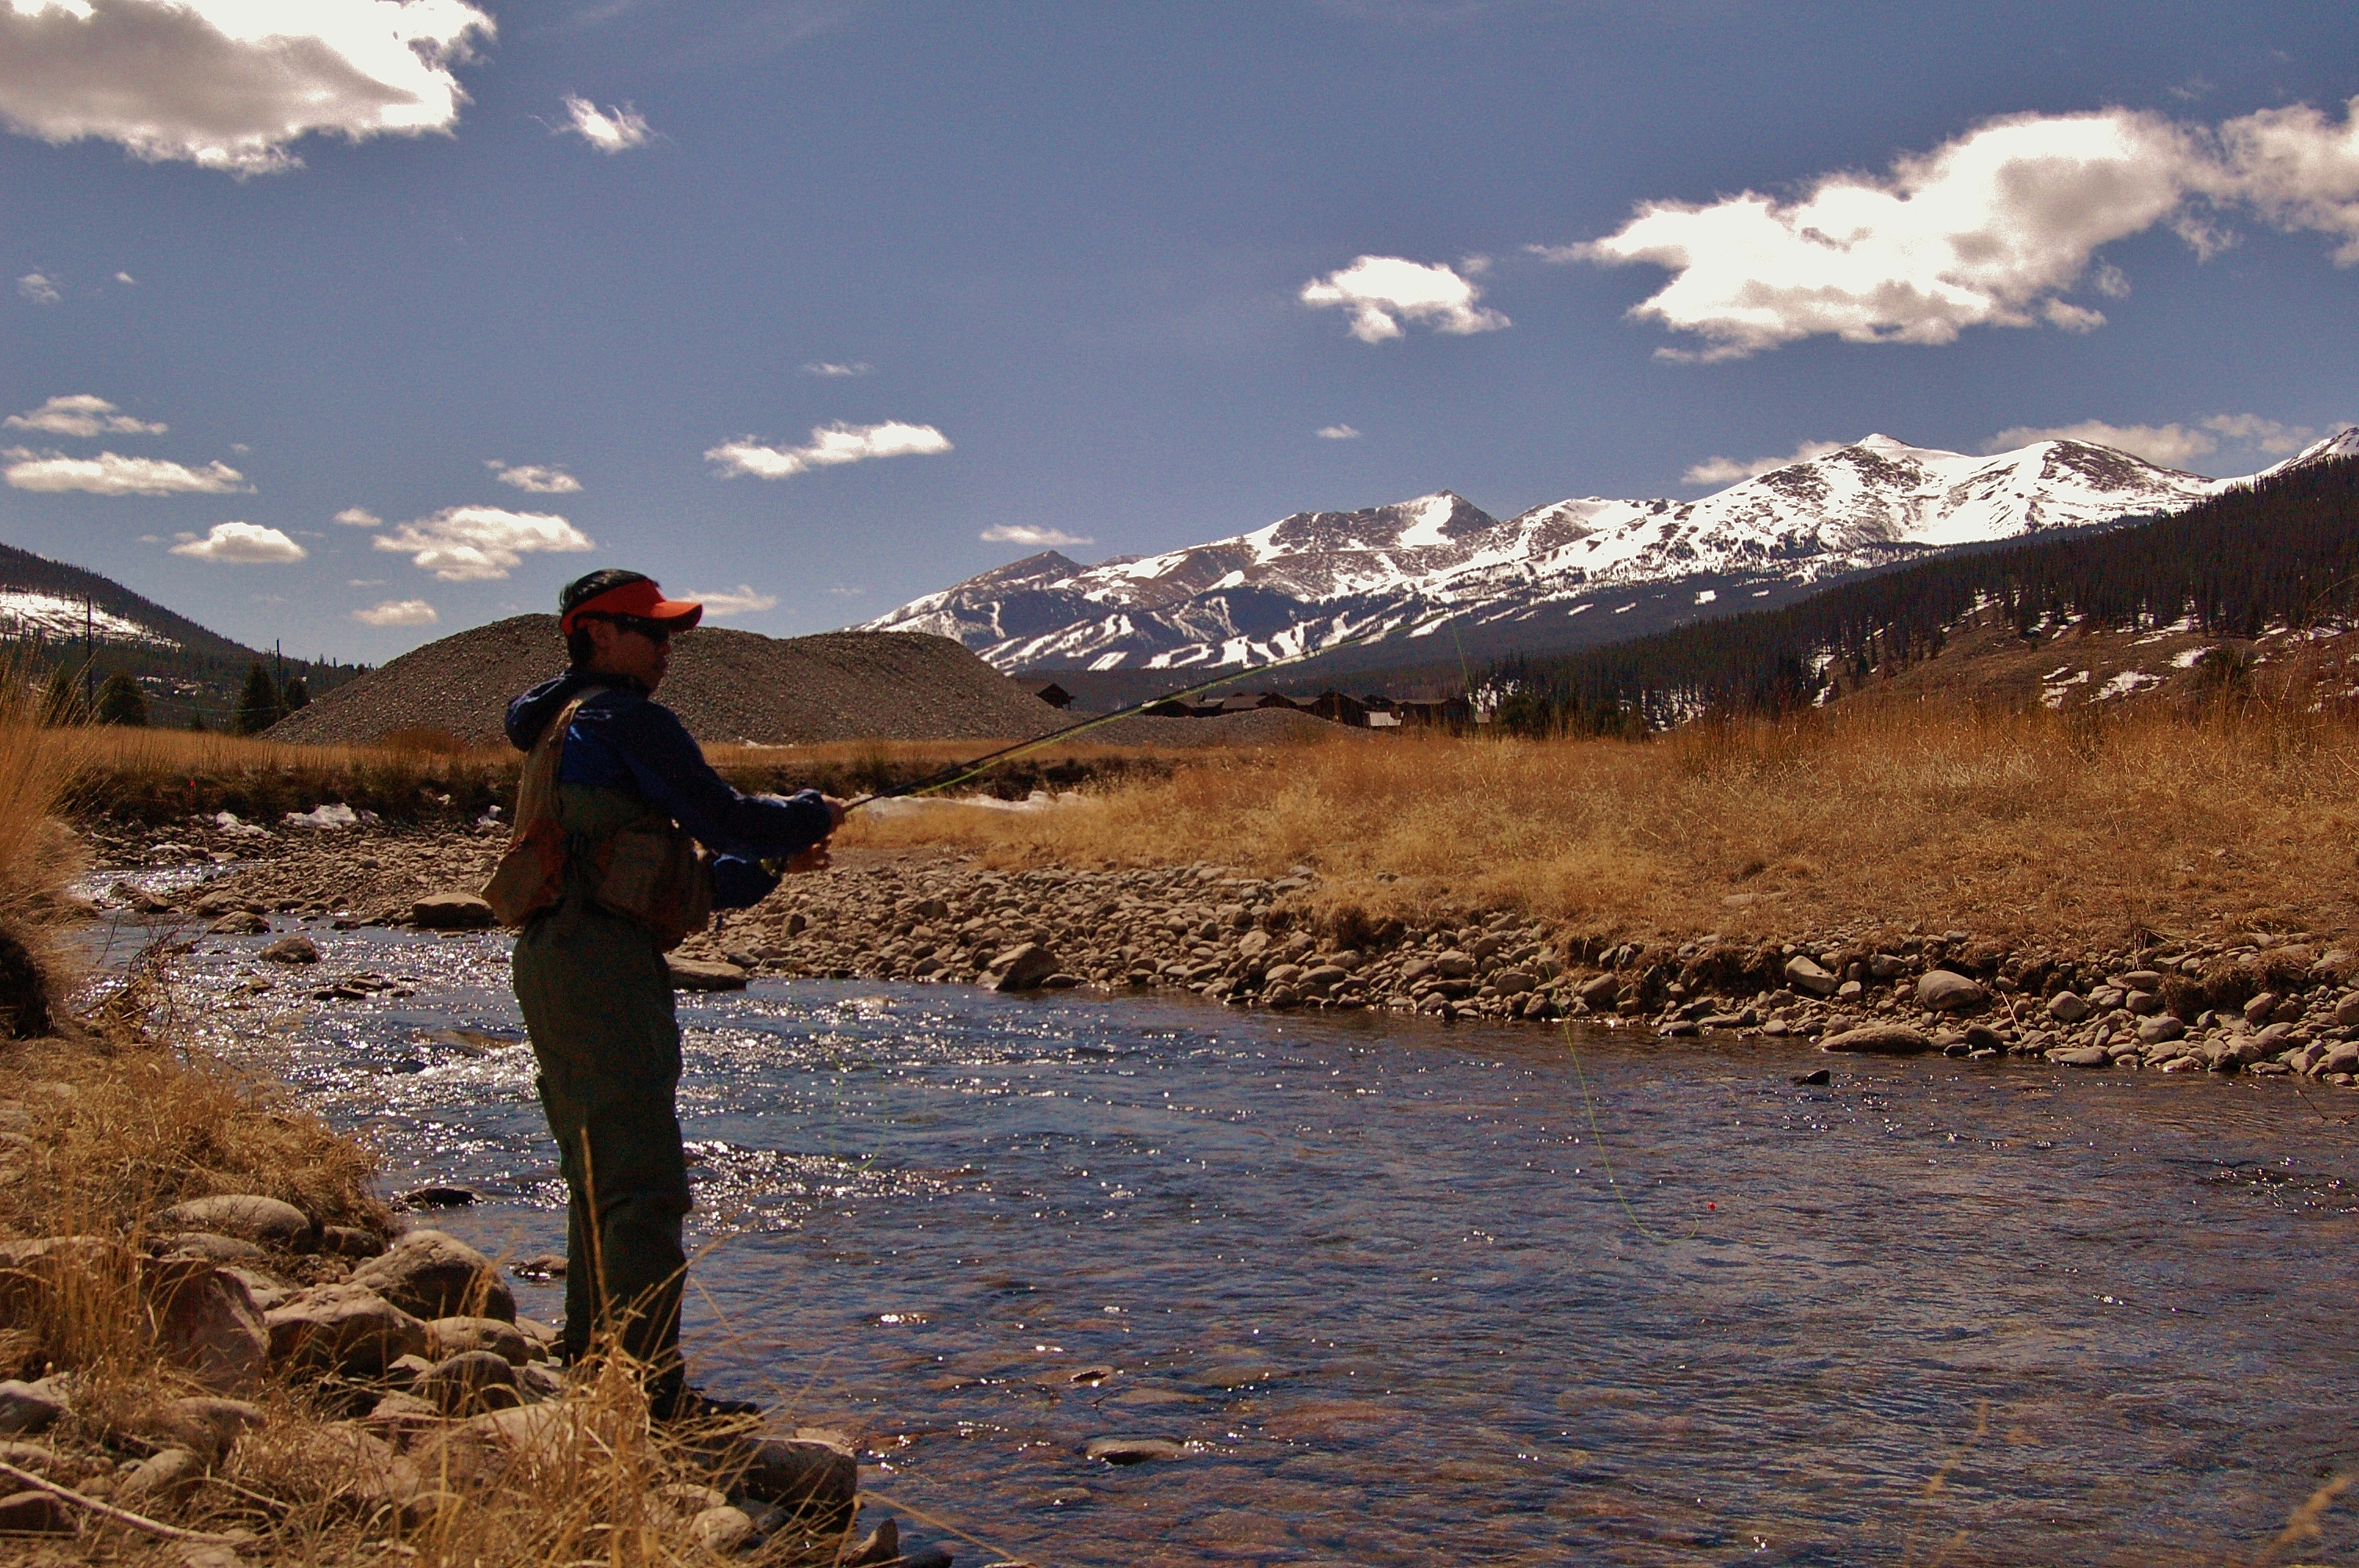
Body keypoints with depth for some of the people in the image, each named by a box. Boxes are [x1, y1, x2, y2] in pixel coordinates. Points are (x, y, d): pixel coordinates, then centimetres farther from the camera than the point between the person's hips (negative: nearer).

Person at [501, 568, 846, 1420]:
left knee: (599, 1175, 16)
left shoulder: (566, 728, 23)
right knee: (645, 1183, -9)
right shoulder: (630, 721, -8)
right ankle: (651, 1390, -7)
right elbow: (723, 817, -12)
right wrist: (812, 813, 6)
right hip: (605, 966, -11)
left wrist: (769, 866, 17)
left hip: (549, 961, 11)